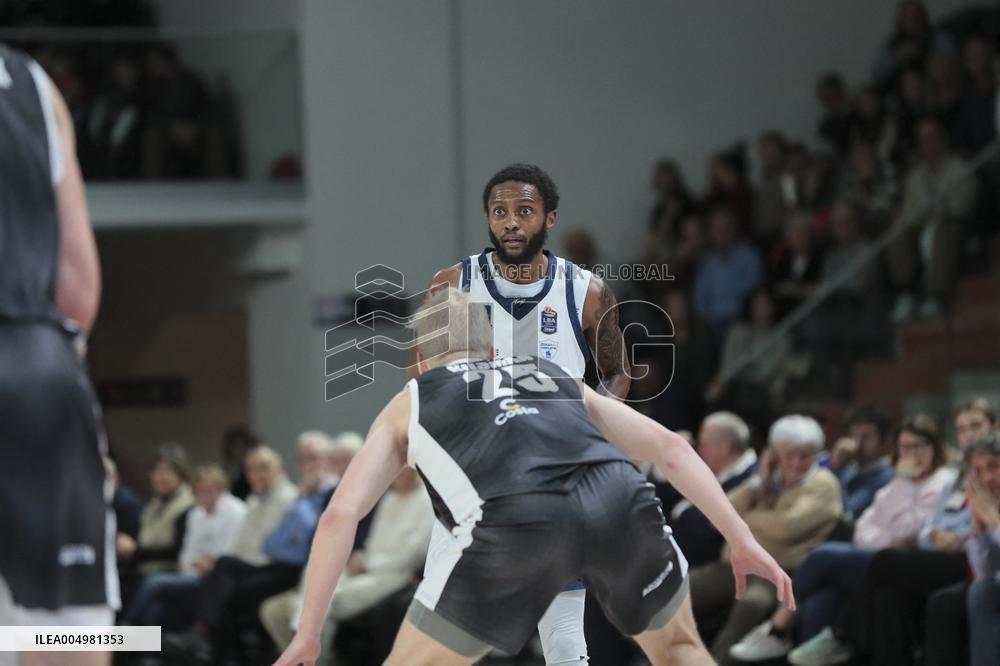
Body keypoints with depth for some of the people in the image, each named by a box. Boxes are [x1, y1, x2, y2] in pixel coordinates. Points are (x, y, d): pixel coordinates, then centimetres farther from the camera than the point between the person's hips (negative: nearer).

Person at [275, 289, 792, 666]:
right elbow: (669, 448, 28)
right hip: (619, 501, 3)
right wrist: (742, 541, 28)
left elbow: (340, 514, 19)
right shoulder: (558, 379, 38)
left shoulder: (409, 403, 31)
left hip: (516, 521, -3)